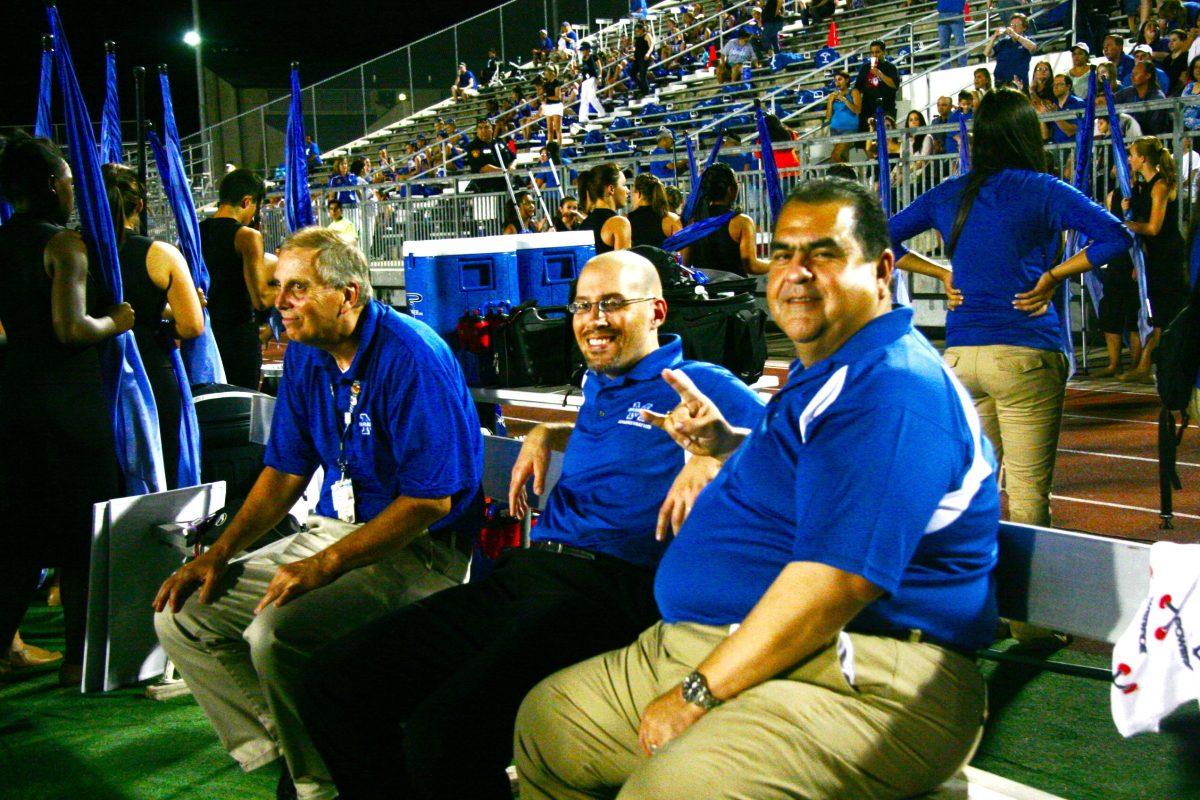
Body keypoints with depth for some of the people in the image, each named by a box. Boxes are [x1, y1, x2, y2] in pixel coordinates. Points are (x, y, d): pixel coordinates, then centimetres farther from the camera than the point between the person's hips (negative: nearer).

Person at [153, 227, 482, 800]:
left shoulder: (411, 357, -19)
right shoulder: (305, 354, 7)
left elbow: (432, 498, -22)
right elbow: (286, 471, 14)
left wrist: (324, 566, -25)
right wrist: (220, 554, 1)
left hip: (416, 550, -9)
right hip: (332, 532, 9)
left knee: (276, 635, -30)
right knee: (179, 616, 1)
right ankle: (279, 747, 8)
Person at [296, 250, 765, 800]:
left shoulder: (697, 384, 5)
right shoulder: (599, 385, 27)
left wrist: (713, 454, -20)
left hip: (610, 590, -8)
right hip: (524, 572, 8)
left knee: (442, 735, -31)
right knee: (333, 678, -7)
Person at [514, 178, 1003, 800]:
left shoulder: (891, 391, -19)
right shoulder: (824, 373, 16)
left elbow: (836, 579, -27)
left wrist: (697, 695, -23)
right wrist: (725, 444, 18)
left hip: (858, 680, -11)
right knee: (546, 717, 16)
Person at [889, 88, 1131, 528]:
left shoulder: (948, 194, 10)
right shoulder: (1043, 191, -1)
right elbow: (1116, 237, -8)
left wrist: (942, 274, 12)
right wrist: (1052, 276, -2)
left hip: (960, 355, 4)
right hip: (1025, 355, -4)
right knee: (1028, 493, 1)